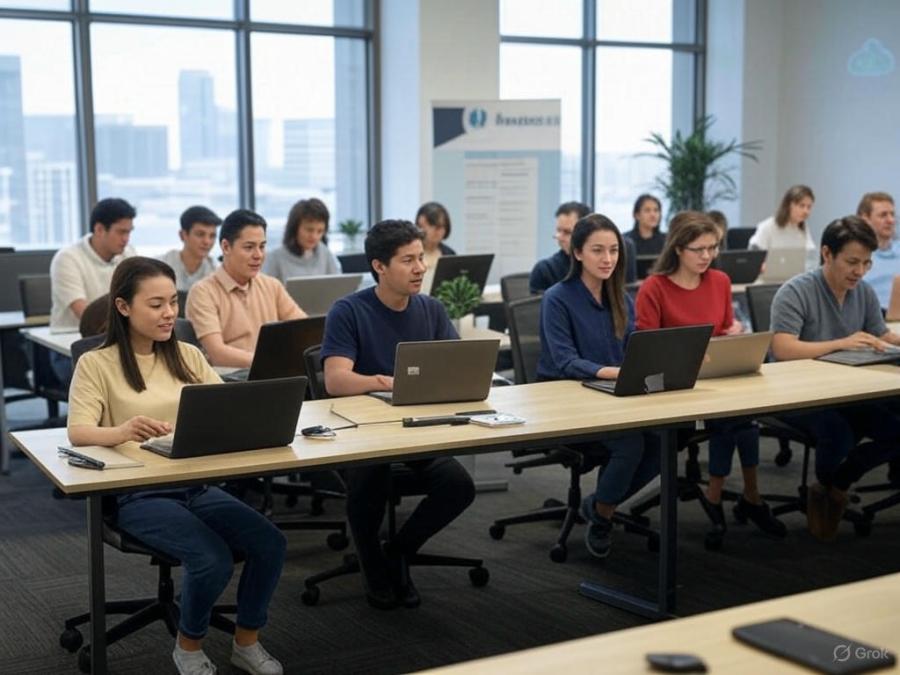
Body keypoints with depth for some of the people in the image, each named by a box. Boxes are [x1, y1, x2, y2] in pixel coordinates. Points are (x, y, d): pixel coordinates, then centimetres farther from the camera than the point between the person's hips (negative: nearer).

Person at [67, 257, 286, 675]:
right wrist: (122, 431, -39)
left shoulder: (187, 356, 12)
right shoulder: (96, 363, -3)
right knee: (213, 560, -28)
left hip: (197, 485, 5)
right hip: (137, 493, -5)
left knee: (270, 544, -18)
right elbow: (77, 431, -16)